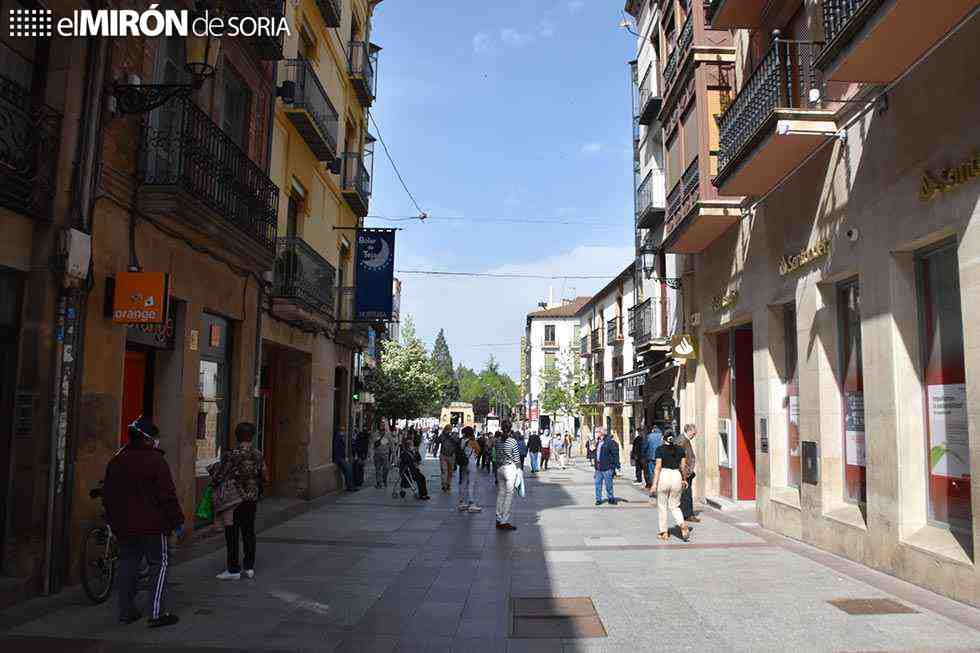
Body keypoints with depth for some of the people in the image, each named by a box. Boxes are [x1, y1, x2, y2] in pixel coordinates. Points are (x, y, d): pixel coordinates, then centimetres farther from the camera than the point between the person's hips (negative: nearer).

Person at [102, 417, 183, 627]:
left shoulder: (116, 461, 9)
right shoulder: (155, 460, -12)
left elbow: (107, 495, 16)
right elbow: (167, 494, -14)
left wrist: (112, 520, 26)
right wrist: (177, 520, -6)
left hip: (124, 525, 7)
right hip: (152, 524, -6)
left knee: (127, 564, 15)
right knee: (159, 563, 1)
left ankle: (126, 611, 20)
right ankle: (156, 613, -2)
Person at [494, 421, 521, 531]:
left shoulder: (498, 440, 3)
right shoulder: (513, 441, -11)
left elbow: (496, 455, 9)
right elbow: (516, 458, -8)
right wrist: (518, 469, 2)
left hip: (500, 468, 6)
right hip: (510, 468, -6)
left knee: (501, 493, 13)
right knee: (509, 494, -2)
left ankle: (499, 519, 19)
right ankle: (504, 522, -3)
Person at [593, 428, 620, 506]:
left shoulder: (610, 442, -11)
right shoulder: (599, 442, 14)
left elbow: (615, 453, -12)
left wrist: (616, 464, -15)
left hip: (607, 468, -7)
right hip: (598, 468, 7)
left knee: (608, 485, 3)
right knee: (598, 484, 7)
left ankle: (611, 498, 18)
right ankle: (598, 499, 15)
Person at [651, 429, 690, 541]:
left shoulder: (660, 449, -5)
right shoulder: (680, 449, 5)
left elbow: (658, 467, -9)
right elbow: (683, 466, 7)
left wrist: (654, 484, -8)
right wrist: (684, 479, 22)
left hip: (664, 475, -3)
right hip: (677, 476, 3)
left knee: (662, 506, 11)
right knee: (674, 506, 14)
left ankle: (664, 532, 16)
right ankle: (683, 525, -10)